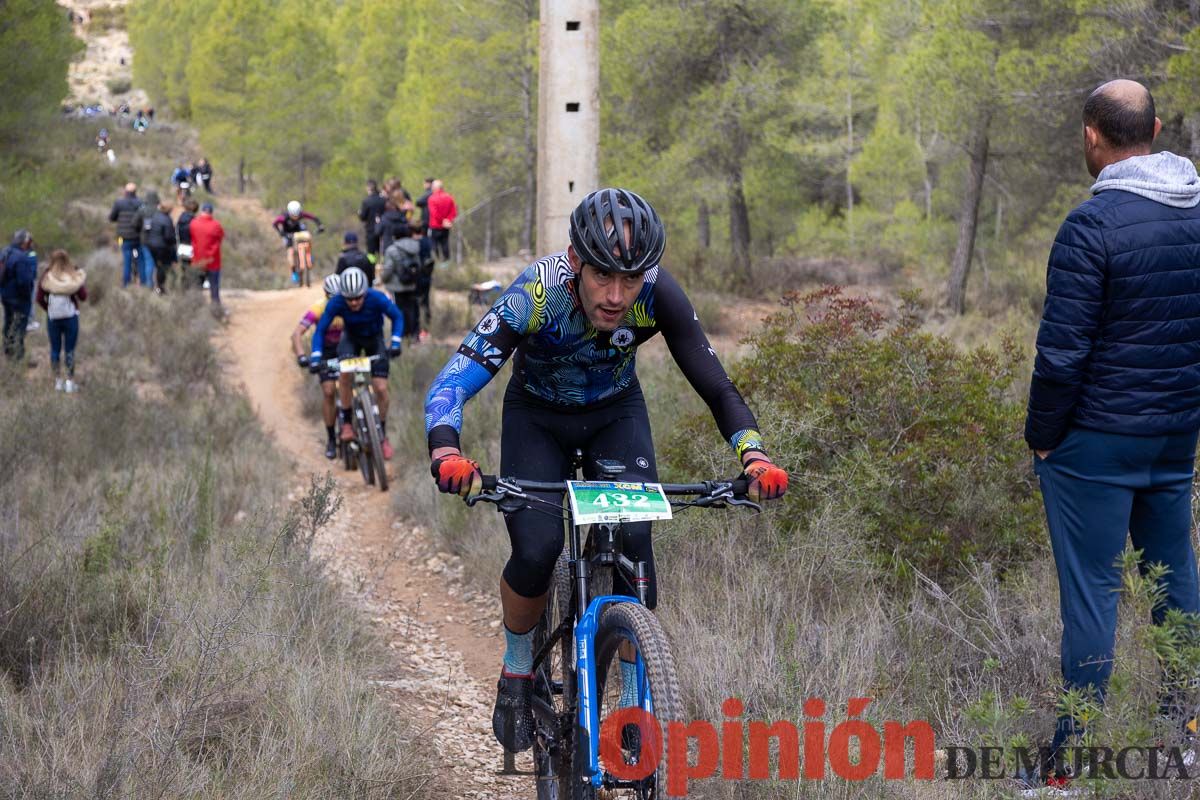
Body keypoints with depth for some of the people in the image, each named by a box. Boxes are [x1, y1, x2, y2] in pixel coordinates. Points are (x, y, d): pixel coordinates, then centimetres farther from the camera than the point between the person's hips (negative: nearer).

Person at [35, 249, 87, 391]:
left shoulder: (46, 278, -5)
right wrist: (83, 283, 12)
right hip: (71, 317, -1)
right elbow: (83, 297, -4)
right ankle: (70, 381, 7)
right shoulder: (74, 277, -7)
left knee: (55, 349, 12)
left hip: (53, 317, 1)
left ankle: (58, 380, 15)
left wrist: (48, 309, 11)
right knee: (69, 349, 6)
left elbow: (39, 299, -5)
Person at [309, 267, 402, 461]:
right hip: (351, 337, 0)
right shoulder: (336, 303, -30)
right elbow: (320, 330, -21)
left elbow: (397, 317, -16)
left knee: (381, 388, -11)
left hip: (375, 339, 0)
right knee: (345, 371, -31)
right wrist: (316, 358, -32)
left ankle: (383, 435, 9)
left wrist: (395, 343, -29)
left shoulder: (377, 298, -33)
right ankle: (346, 423, -16)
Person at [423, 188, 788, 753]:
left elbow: (714, 384, -26)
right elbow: (452, 383, -42)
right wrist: (446, 453, -61)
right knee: (536, 551, -22)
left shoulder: (658, 294, -29)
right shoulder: (535, 296, -36)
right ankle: (517, 672, 7)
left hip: (616, 414, 2)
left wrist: (754, 454, -43)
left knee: (633, 539, -20)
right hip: (537, 417, -1)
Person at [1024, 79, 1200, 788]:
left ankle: (1076, 753, 4)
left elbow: (1062, 351, -18)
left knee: (1091, 586, -1)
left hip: (1097, 438, -7)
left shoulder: (1094, 225, -18)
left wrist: (1042, 435, -6)